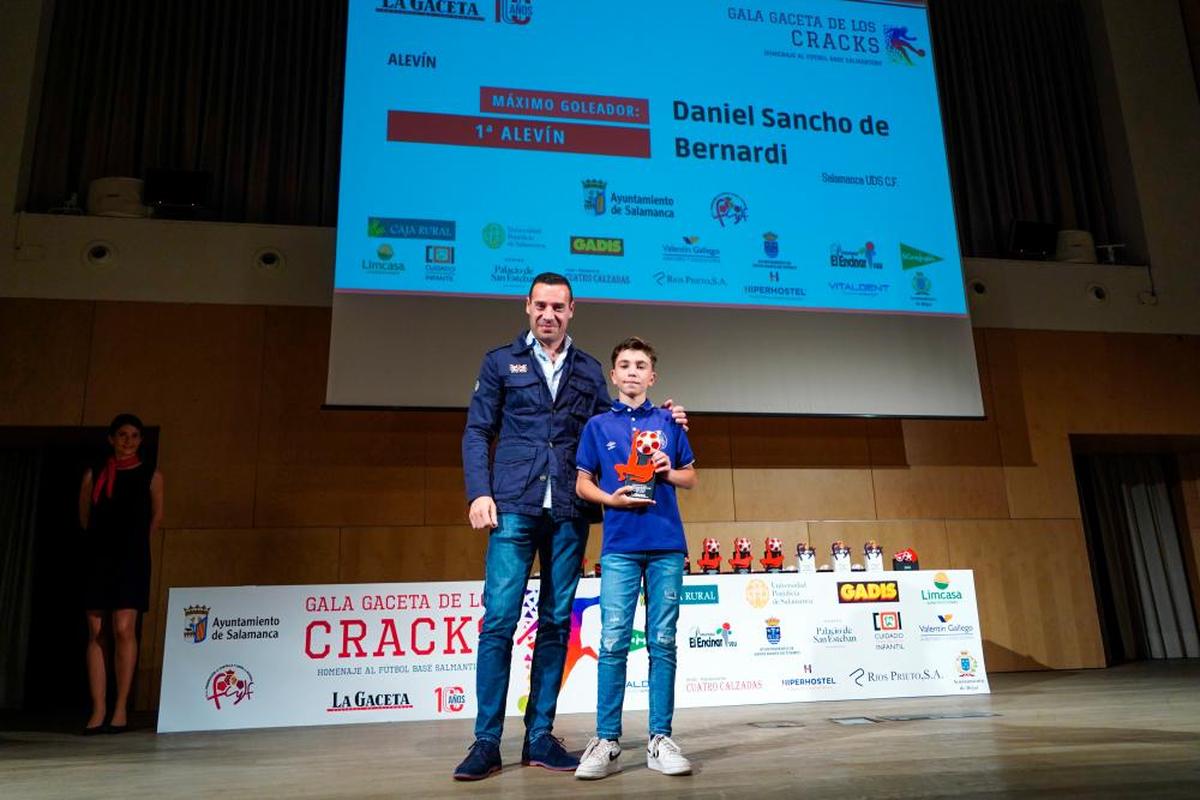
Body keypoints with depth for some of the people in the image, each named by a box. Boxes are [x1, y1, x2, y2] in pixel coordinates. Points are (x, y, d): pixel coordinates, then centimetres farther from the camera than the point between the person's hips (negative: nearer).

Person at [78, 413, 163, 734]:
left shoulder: (151, 475, 5)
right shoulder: (93, 475, 9)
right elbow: (84, 517, 16)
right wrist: (103, 539, 13)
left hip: (131, 558, -2)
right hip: (97, 556, 2)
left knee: (123, 629, -10)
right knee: (96, 632, 0)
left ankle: (121, 708, -4)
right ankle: (98, 710, 3)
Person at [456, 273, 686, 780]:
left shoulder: (589, 371, 17)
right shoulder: (500, 362, 11)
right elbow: (477, 433, 6)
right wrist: (479, 493, -7)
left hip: (569, 512, 3)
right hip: (514, 508, -2)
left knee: (556, 623, 5)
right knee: (499, 618, -6)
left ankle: (540, 737, 14)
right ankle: (487, 741, 3)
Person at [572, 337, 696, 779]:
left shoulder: (668, 423, 10)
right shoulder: (598, 425, 7)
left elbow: (691, 478, 15)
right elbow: (582, 484, 9)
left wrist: (669, 472, -6)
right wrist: (611, 499, -10)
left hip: (667, 545, 1)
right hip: (620, 546, -1)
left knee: (662, 643, 4)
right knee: (613, 643, -3)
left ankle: (660, 739, 11)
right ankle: (606, 742, 5)